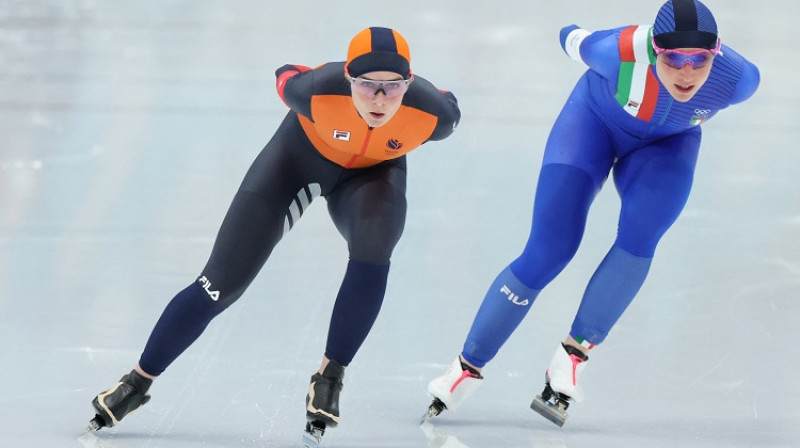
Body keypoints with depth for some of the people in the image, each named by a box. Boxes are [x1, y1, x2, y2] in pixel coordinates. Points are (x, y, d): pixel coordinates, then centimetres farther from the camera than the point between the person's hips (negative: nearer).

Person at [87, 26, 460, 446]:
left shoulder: (431, 111, -35)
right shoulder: (320, 89, -38)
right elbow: (286, 78, -12)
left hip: (373, 171, 1)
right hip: (303, 154, -1)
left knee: (373, 247, -34)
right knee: (221, 284, -4)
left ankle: (330, 377, -15)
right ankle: (138, 381, 15)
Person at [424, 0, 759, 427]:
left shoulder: (737, 79, -31)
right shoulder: (622, 51, -37)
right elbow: (576, 41, -13)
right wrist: (570, 36, 11)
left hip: (667, 143, 2)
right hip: (595, 120, -2)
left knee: (639, 233, -28)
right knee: (547, 254, -12)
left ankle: (573, 356, -17)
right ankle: (467, 368, 2)